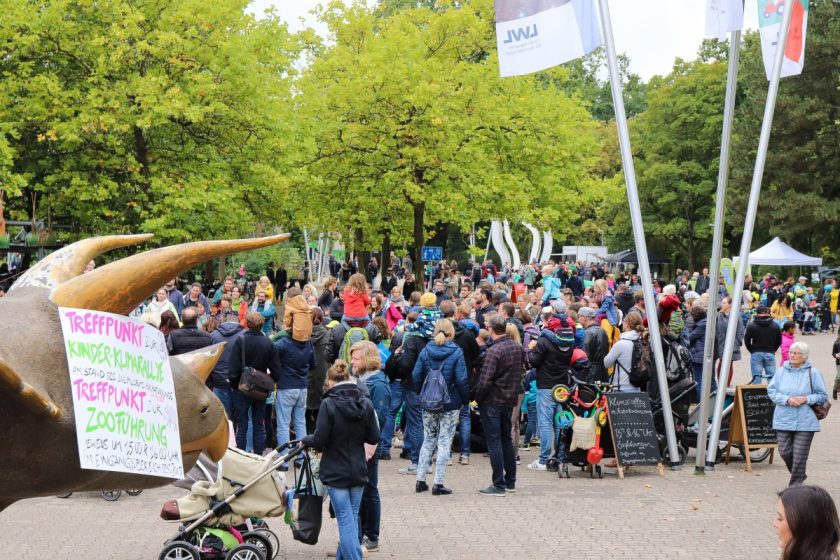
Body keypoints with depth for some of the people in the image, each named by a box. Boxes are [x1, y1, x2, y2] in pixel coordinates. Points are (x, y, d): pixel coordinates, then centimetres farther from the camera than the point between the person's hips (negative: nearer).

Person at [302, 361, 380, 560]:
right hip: (358, 470, 5)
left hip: (335, 472, -5)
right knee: (352, 517, 17)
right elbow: (374, 438, 3)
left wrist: (306, 440, 6)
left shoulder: (328, 404, -15)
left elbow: (320, 440, -15)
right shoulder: (365, 403, -1)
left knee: (346, 520, -3)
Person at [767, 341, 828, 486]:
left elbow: (823, 396, 3)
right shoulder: (781, 371, 6)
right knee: (784, 451, 3)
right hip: (783, 420, 3)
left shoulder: (813, 373, -1)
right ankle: (798, 475, 29)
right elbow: (771, 391, 3)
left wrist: (806, 399, -13)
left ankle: (796, 483, 9)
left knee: (800, 455, -3)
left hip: (805, 421, -2)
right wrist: (787, 399, -12)